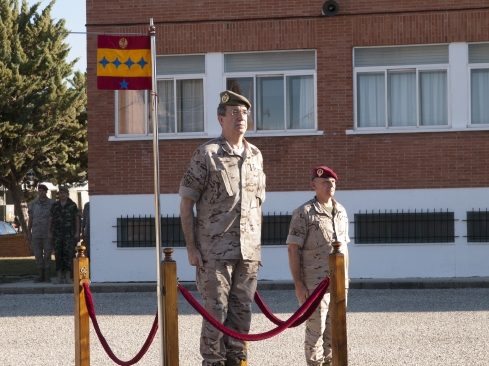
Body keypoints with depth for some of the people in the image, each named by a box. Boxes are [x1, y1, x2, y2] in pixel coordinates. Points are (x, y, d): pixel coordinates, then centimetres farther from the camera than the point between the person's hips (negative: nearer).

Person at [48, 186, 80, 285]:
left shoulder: (72, 205, 1)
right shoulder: (54, 206, 7)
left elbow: (77, 219, 1)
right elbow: (50, 220, 10)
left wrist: (77, 232, -7)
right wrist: (49, 232, 2)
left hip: (69, 234, -2)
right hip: (57, 234, 2)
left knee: (69, 254, -7)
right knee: (58, 255, 0)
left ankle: (67, 277, -3)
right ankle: (59, 277, 3)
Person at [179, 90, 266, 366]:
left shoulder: (255, 156, 13)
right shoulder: (206, 154, -4)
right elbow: (186, 204, -3)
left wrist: (258, 245, 16)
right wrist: (192, 248, -8)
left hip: (248, 250, 5)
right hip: (215, 251, -5)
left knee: (242, 312, 6)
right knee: (216, 312, -3)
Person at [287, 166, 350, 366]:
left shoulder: (341, 212, 13)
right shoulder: (304, 213, -7)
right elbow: (293, 250, -8)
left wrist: (346, 278, 16)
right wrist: (298, 284, -13)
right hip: (315, 282, -6)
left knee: (335, 328, 9)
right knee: (316, 329, -2)